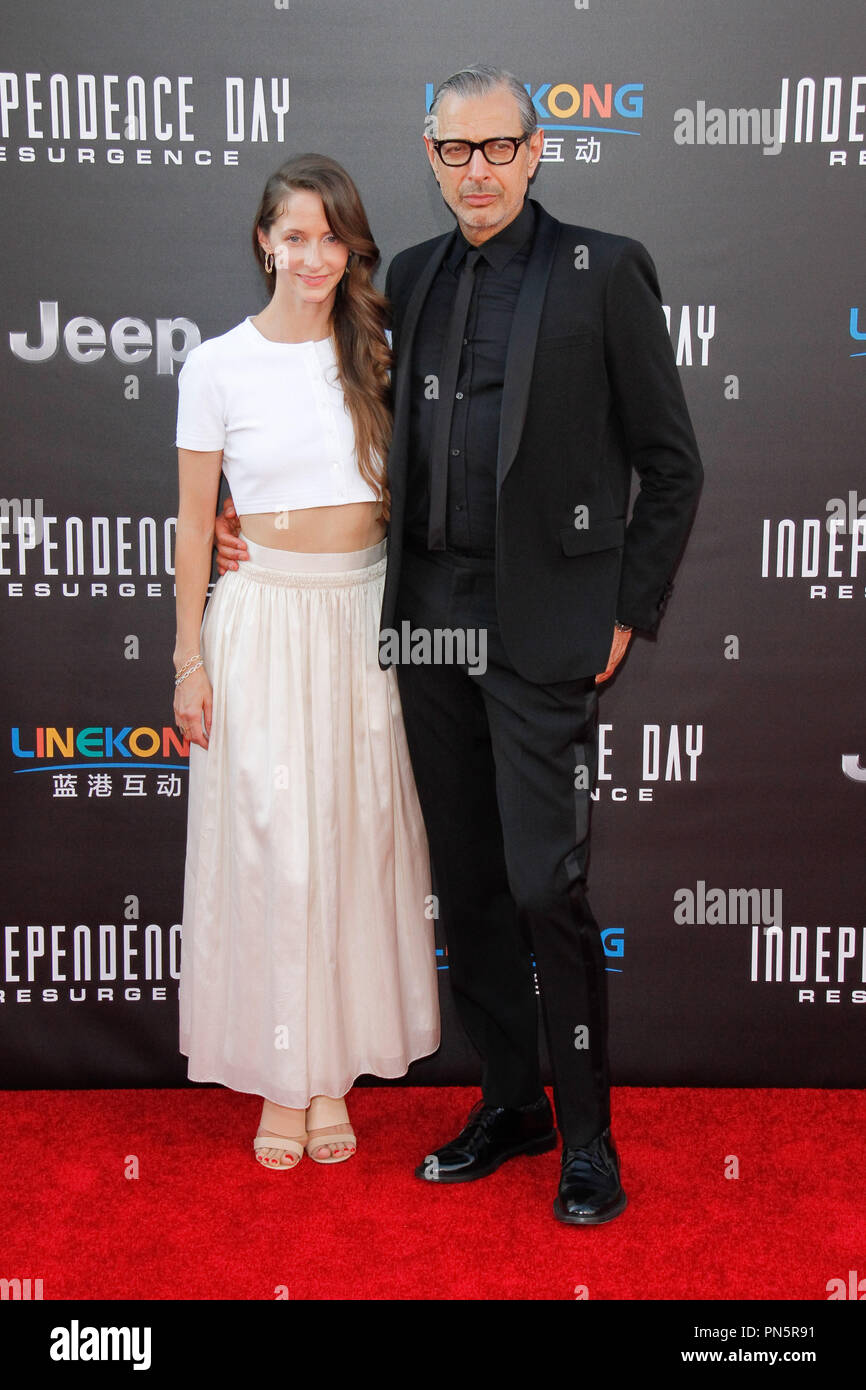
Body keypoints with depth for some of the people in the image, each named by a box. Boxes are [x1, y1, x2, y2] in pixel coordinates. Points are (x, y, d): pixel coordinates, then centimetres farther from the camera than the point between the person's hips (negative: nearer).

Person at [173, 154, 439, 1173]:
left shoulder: (375, 354, 7)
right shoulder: (217, 366, -2)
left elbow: (400, 493, 13)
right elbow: (194, 521, 1)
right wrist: (190, 657, -2)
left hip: (368, 615, 3)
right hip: (265, 620, -3)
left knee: (358, 839, 6)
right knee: (270, 844, -1)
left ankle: (336, 1072, 20)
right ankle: (280, 1079, 15)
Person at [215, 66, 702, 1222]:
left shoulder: (603, 270, -2)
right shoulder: (411, 278, 13)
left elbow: (671, 464, -1)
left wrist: (628, 609, -5)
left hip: (543, 628, -5)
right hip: (430, 616, 5)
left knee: (547, 887, -5)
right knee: (467, 882, 11)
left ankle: (588, 1137, 15)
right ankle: (509, 1103, 28)